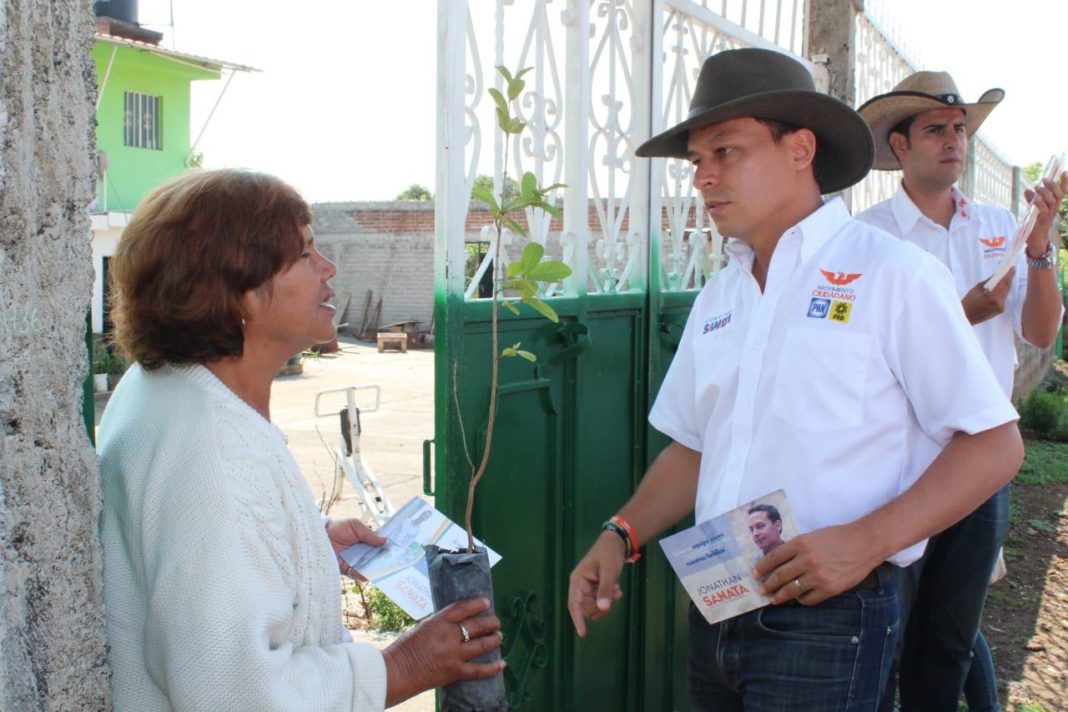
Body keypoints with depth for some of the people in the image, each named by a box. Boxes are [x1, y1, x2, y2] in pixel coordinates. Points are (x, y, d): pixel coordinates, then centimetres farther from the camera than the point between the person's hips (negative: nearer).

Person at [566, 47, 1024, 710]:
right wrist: (621, 535, 1)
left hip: (825, 619, -6)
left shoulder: (893, 275, -9)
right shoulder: (719, 295, 11)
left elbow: (995, 444, -10)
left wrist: (866, 541, -21)